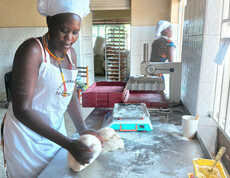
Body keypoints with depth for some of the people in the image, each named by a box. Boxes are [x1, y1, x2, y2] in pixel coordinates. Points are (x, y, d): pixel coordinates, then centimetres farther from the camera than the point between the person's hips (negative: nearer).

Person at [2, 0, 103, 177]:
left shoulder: (71, 53, 1)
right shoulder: (32, 50, -21)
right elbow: (21, 110, -26)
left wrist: (83, 129, -7)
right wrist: (68, 144, -30)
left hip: (56, 130, 6)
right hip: (26, 134, -6)